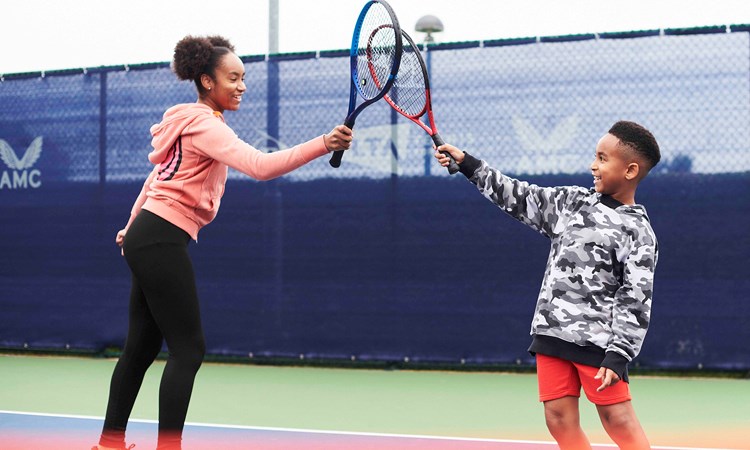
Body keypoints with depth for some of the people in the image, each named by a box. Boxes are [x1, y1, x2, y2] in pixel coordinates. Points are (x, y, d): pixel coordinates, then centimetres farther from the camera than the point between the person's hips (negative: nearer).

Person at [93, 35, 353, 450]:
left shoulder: (190, 121, 15)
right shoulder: (204, 124, -16)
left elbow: (159, 174, 27)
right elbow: (260, 166, -30)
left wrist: (133, 226, 37)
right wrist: (323, 145, -38)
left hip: (146, 238, 10)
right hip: (162, 242, -10)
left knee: (142, 347, 15)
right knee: (188, 349, -9)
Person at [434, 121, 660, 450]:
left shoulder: (638, 232, -6)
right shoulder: (571, 201, 12)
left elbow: (635, 301, -10)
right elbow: (521, 198, 20)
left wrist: (617, 355, -18)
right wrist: (467, 164, 18)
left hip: (596, 340, -6)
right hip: (551, 333, 6)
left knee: (619, 421, -9)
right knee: (559, 419, 3)